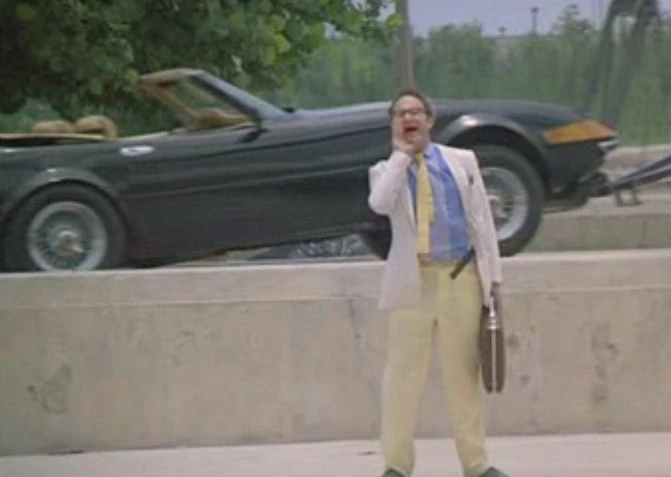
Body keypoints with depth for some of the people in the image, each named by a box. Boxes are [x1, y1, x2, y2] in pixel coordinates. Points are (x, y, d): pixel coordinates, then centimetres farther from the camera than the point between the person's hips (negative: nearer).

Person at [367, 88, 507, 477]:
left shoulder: (462, 161, 12)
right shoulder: (386, 171, 7)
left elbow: (481, 218, 10)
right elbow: (380, 205, -16)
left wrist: (493, 273, 4)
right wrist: (401, 156, -8)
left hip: (462, 277, 1)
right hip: (414, 280, -1)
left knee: (464, 371, 5)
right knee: (405, 371, -2)